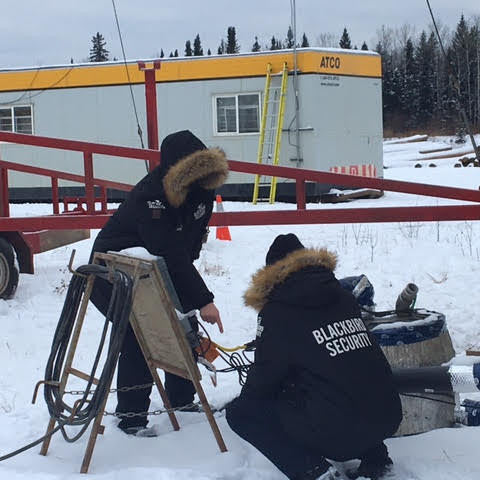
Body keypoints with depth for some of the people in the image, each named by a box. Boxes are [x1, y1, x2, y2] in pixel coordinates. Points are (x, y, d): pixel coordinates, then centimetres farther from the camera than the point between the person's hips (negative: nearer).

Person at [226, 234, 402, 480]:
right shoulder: (343, 297, 14)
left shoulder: (277, 312, -3)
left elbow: (264, 378, 5)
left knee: (239, 411, 9)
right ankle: (374, 455, 19)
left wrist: (246, 395, 27)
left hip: (338, 432, -7)